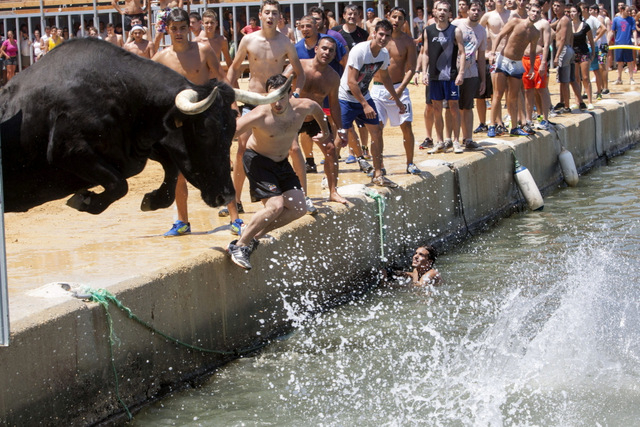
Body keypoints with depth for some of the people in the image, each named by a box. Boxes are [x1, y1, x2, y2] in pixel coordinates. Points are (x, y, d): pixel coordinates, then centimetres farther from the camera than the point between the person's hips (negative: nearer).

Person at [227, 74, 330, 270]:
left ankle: (255, 235, 8)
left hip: (282, 162, 7)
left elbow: (317, 108, 10)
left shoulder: (303, 107, -16)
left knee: (299, 208, -3)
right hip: (257, 160, -6)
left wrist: (325, 132, 25)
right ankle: (239, 245, -11)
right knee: (275, 205, -24)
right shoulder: (259, 116, -30)